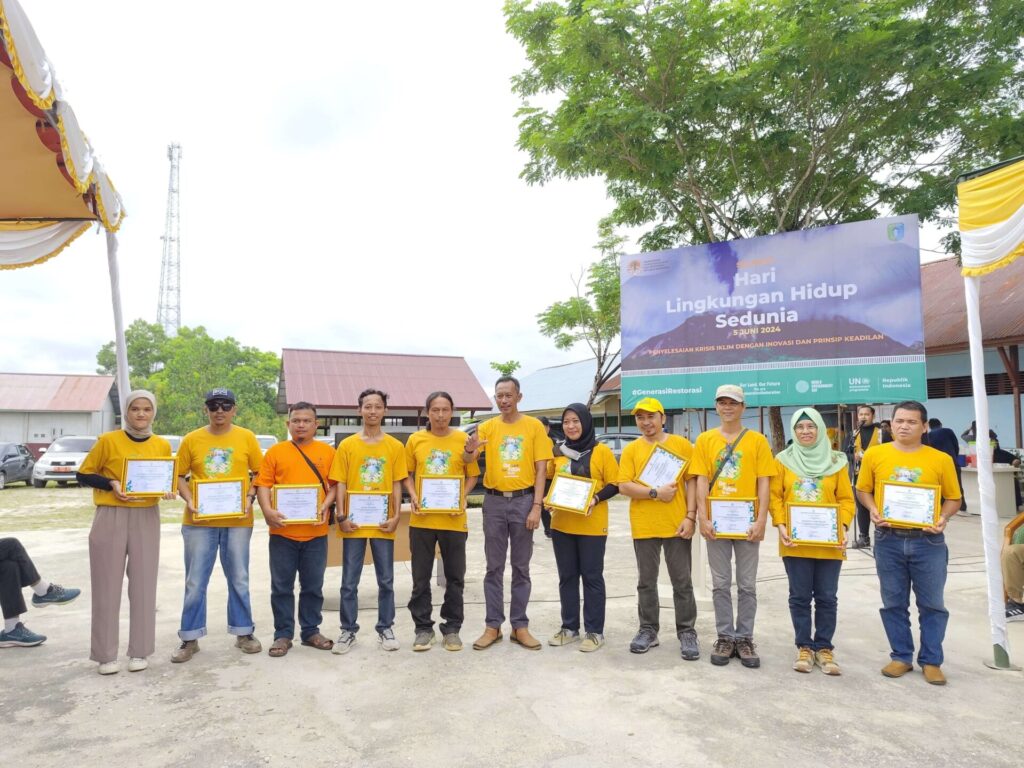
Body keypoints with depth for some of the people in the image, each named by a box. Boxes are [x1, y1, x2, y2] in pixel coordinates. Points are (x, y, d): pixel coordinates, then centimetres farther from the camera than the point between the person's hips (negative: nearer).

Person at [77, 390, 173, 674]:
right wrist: (111, 484, -16)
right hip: (110, 517, -2)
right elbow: (83, 475, 1)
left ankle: (140, 651, 17)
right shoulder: (108, 440, -4)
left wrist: (169, 491, -7)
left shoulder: (162, 445, 4)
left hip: (147, 518, 2)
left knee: (143, 583, 6)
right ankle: (105, 654, 14)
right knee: (107, 585, 2)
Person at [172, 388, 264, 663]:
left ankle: (244, 632, 25)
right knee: (195, 583, 8)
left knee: (239, 580, 11)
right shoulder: (191, 439, 2)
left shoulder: (246, 438, 1)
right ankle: (190, 638, 22)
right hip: (200, 521, 0)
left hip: (237, 521, 0)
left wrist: (250, 497, -10)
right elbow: (179, 476, 6)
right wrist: (189, 500, -10)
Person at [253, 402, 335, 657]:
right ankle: (283, 634, 21)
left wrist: (327, 507, -10)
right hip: (283, 531, 0)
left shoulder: (328, 452, 5)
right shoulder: (275, 452, 3)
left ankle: (310, 631, 26)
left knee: (313, 586, 11)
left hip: (316, 532, 1)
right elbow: (263, 485, -1)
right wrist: (267, 511, -16)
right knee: (282, 587, 8)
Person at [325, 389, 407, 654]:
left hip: (383, 523, 1)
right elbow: (340, 484, 0)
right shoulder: (347, 445, 1)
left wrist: (396, 516, -6)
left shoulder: (395, 446, 2)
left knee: (386, 580, 9)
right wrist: (341, 516, -9)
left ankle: (385, 628, 24)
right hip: (354, 523, 0)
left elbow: (396, 484, 3)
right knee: (349, 582, 8)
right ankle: (348, 630, 22)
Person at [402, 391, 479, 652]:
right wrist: (413, 496, -8)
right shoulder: (415, 439, 1)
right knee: (421, 578, 9)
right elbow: (407, 474, 9)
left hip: (454, 519, 0)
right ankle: (424, 628, 24)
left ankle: (452, 628, 25)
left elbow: (472, 475, 6)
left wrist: (462, 498, -10)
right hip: (422, 518, 1)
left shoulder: (463, 440, -1)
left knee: (455, 577, 10)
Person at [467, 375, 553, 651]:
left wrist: (536, 506, -10)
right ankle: (493, 626, 18)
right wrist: (469, 450, -31)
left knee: (521, 567, 9)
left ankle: (520, 626, 19)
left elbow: (541, 469, -3)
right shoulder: (487, 427, 2)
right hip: (494, 502, 1)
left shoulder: (534, 426, -2)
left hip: (524, 501, -1)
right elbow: (467, 462, -7)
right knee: (494, 567, 8)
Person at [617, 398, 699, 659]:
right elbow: (624, 486, -4)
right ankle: (648, 629, 25)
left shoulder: (682, 445, 1)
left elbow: (692, 481, -1)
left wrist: (690, 516, -8)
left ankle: (687, 632, 19)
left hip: (677, 525, -1)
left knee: (682, 582, 7)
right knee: (646, 582, 12)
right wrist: (655, 493, -15)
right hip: (644, 526, 1)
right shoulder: (631, 450, 3)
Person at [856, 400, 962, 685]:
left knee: (931, 604, 10)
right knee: (894, 603, 11)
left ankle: (931, 661, 25)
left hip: (928, 541, 0)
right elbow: (863, 489, 7)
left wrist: (943, 518, -12)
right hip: (888, 539, 1)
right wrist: (873, 510, -11)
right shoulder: (874, 454, 0)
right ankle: (901, 657, 26)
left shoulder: (940, 459, -1)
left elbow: (953, 498, 6)